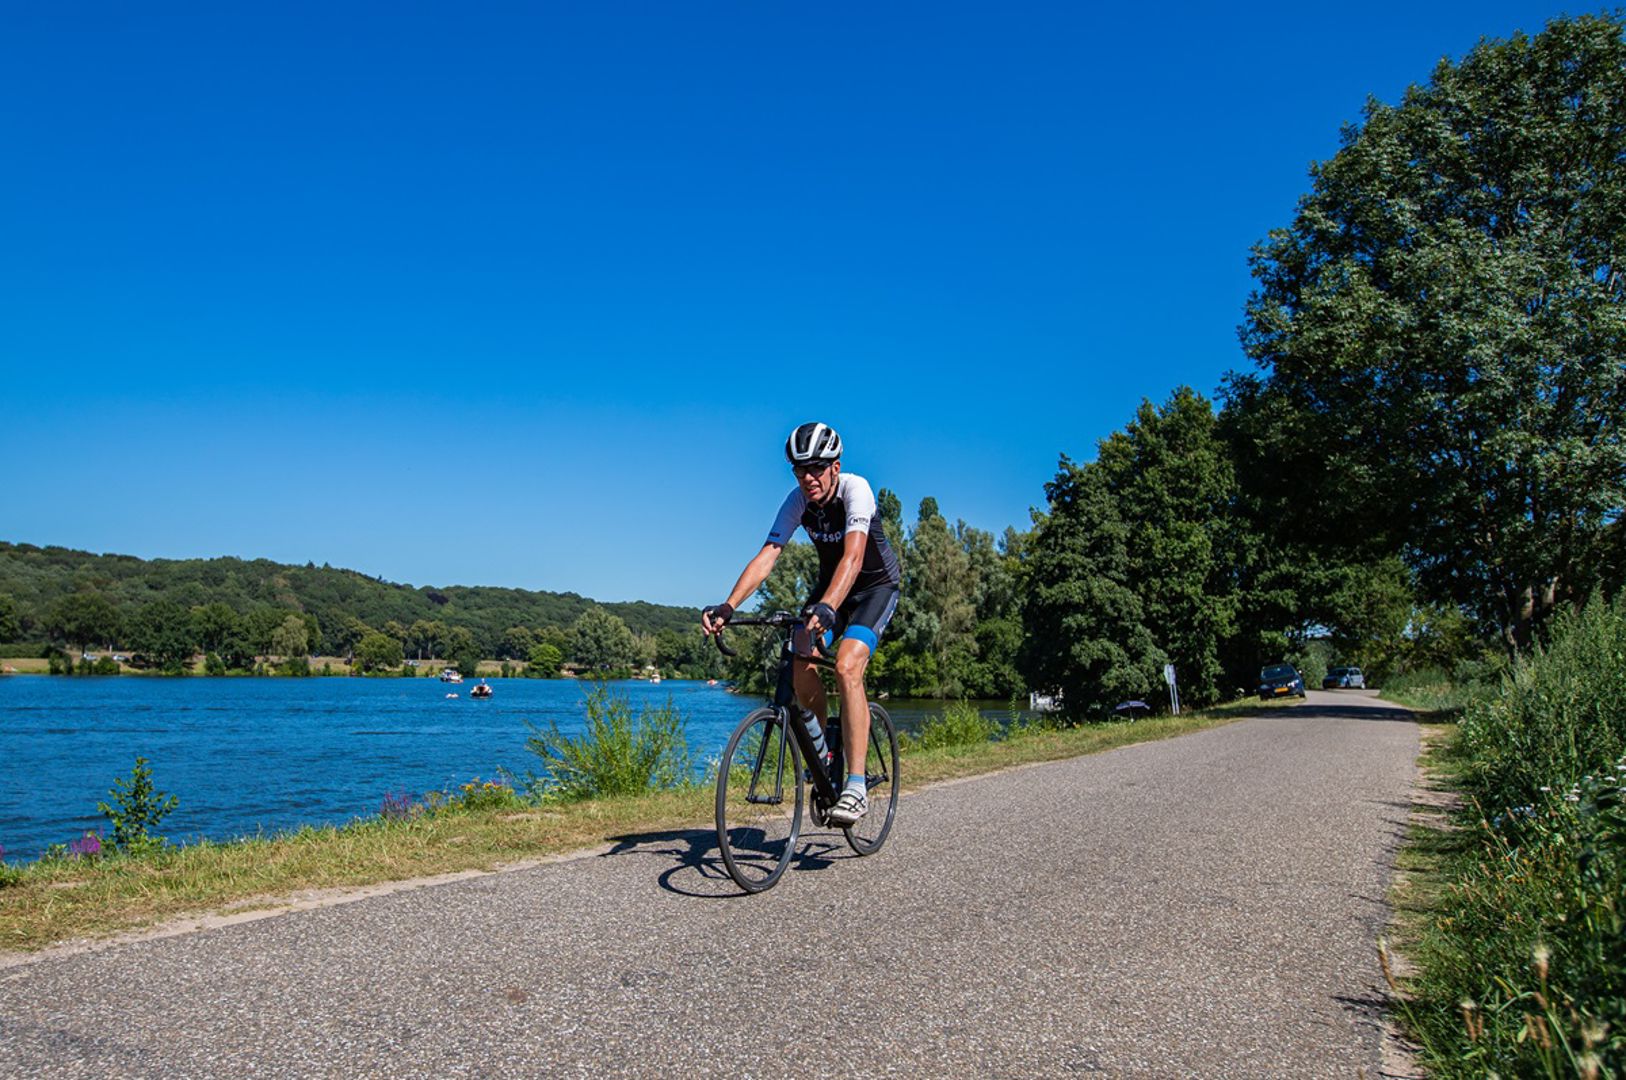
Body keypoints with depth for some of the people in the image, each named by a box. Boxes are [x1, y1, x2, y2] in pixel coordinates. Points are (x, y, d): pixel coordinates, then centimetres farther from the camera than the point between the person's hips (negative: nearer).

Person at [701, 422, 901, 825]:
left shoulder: (855, 489, -28)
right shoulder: (797, 500, -15)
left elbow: (853, 556, -42)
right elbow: (766, 556, -25)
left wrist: (826, 607, -59)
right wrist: (727, 606, -39)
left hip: (876, 586, -5)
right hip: (830, 583, 5)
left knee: (846, 667, -27)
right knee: (802, 669, -14)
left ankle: (856, 787, -24)